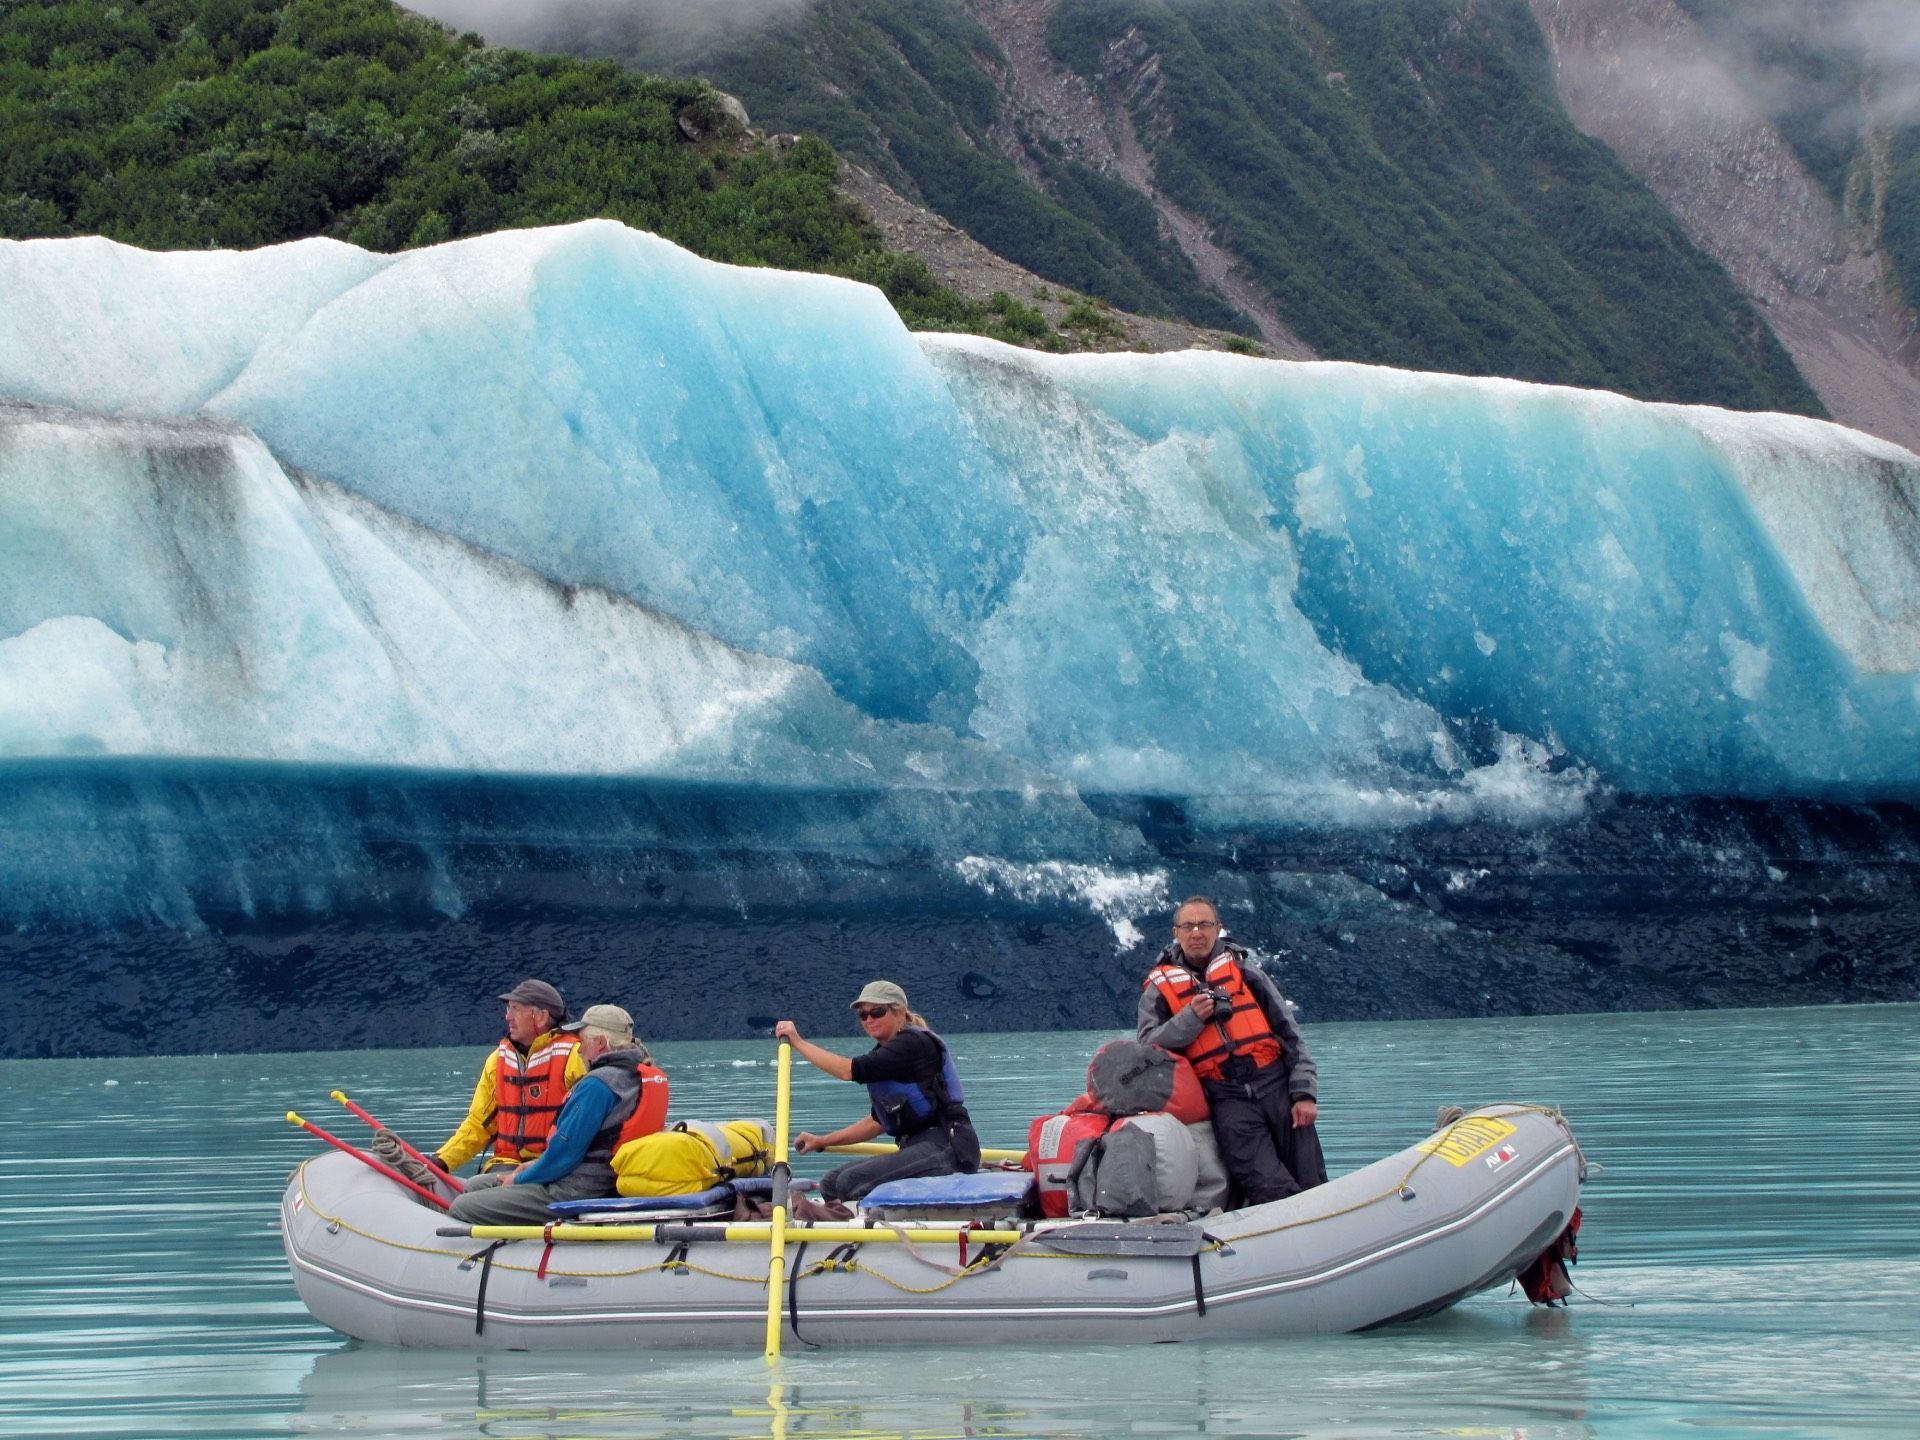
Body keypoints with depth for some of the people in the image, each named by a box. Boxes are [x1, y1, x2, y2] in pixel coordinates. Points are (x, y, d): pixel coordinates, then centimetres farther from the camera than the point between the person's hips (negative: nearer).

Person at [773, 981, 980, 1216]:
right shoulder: (883, 1053, 19)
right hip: (918, 1147, 10)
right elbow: (878, 1122, 25)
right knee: (831, 1182, -2)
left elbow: (849, 1070, -19)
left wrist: (798, 1042, -10)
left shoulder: (913, 1043, -10)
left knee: (852, 1181, -25)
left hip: (948, 1149, -10)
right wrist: (822, 1142, 21)